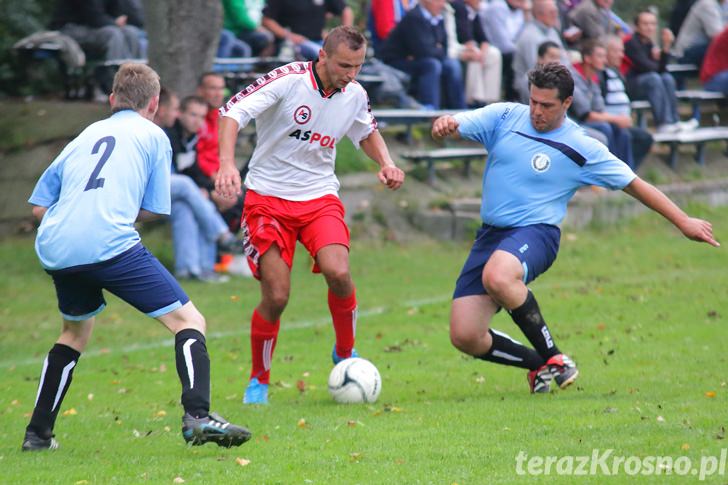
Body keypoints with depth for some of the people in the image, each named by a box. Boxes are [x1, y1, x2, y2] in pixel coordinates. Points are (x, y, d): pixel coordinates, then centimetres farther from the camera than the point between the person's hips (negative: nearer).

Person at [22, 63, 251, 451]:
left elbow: (39, 207, 23)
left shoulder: (84, 137, 27)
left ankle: (37, 433, 29)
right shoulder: (152, 135, 15)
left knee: (76, 331, 30)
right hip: (109, 244, -6)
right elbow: (151, 210, 12)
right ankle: (197, 416, -24)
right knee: (189, 321, -1)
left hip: (53, 250, 6)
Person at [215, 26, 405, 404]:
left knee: (338, 273, -23)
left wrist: (386, 163, 2)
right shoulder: (287, 80, -17)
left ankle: (345, 353, 4)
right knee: (276, 297, -10)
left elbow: (367, 132, 22)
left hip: (319, 197, 3)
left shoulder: (355, 96, 0)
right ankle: (259, 380, 14)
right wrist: (227, 164, -38)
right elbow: (233, 112, -23)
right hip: (268, 198, -3)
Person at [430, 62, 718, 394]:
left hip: (535, 232, -4)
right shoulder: (504, 117, 5)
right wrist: (444, 125, -29)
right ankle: (539, 365, 19)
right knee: (464, 336, -8)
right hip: (491, 232, 5)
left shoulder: (582, 149, -2)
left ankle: (553, 358, -21)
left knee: (497, 277, -40)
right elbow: (456, 126, -3)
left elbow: (634, 184, 5)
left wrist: (683, 222, 4)